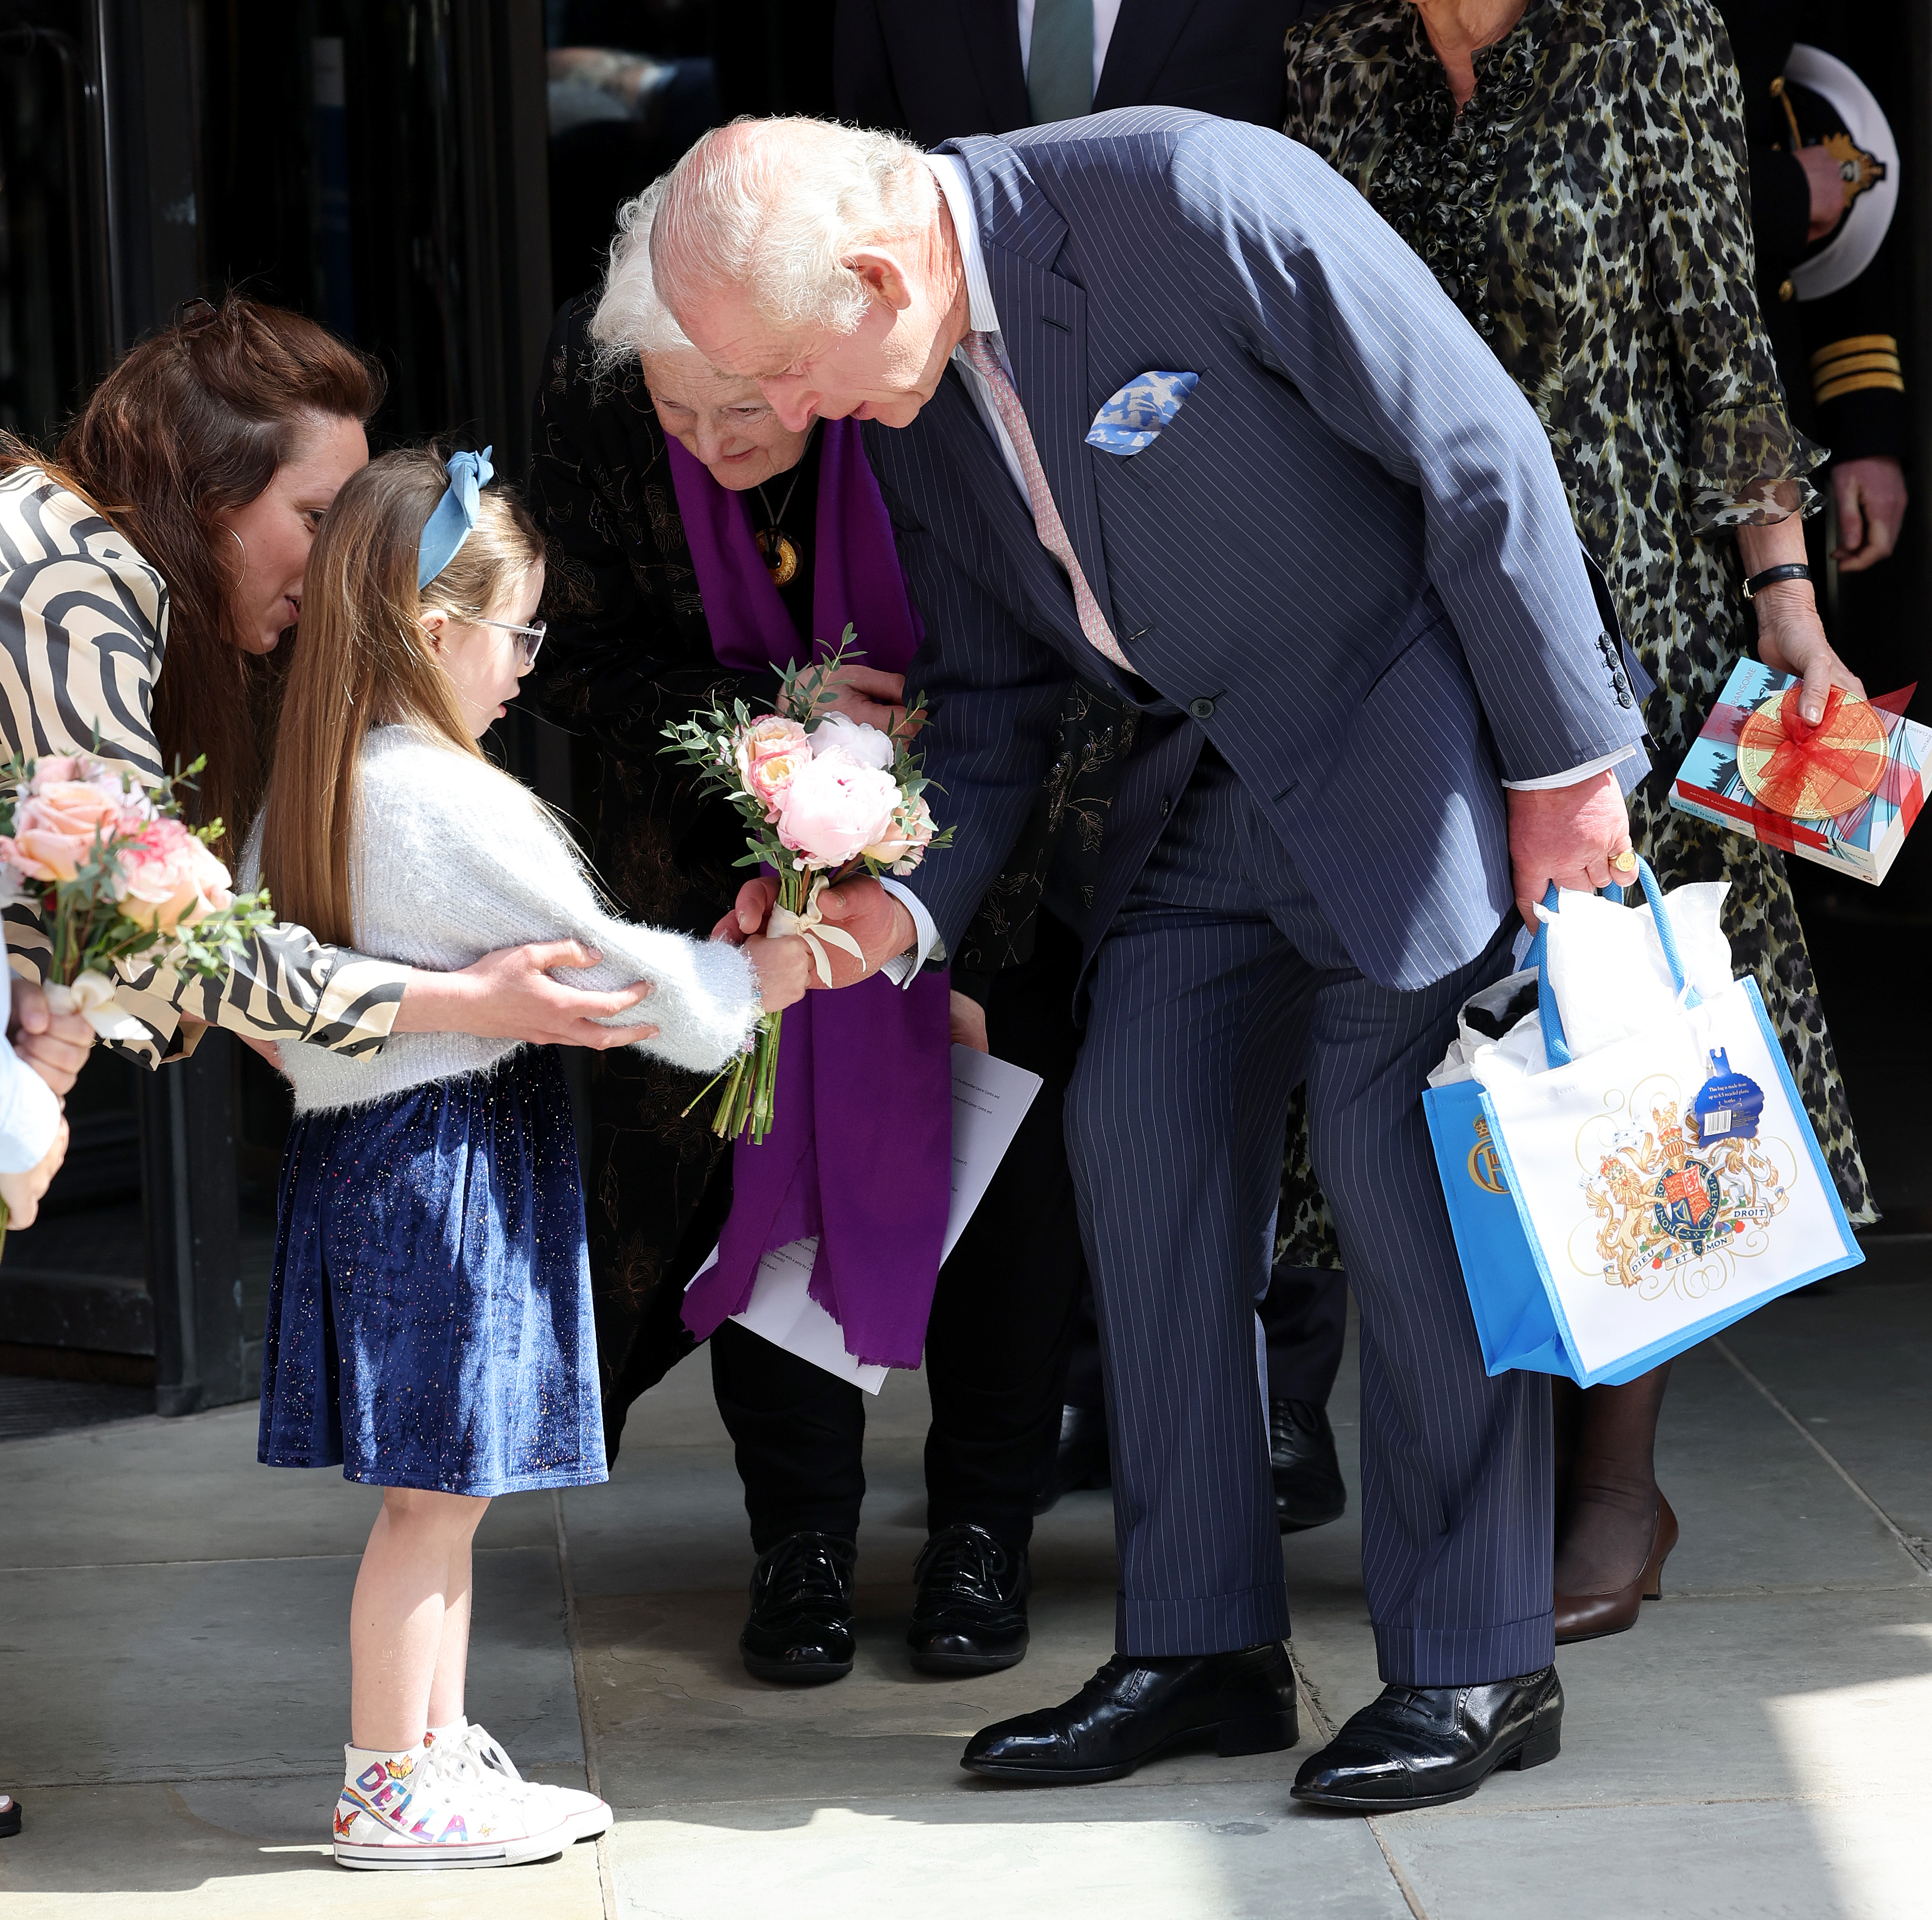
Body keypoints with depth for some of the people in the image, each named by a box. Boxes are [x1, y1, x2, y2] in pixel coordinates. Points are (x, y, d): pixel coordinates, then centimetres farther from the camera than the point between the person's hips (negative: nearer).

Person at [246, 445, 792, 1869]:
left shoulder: (305, 791, 8)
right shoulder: (452, 801, -19)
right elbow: (600, 960, -15)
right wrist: (746, 981, -2)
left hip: (352, 1145, 9)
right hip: (448, 1157, -9)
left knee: (440, 1494, 16)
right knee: (433, 1494, -1)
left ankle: (441, 1755, 23)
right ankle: (389, 1793, 6)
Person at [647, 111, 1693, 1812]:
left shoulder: (1193, 196, -26)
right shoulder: (910, 401, -1)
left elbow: (1482, 457, -21)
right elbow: (992, 690, 9)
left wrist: (1563, 762, -18)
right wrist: (905, 899, -7)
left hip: (1420, 745, -8)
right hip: (1211, 775, 8)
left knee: (1403, 1165, -8)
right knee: (1140, 1142, 3)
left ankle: (1479, 1668, 4)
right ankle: (1200, 1648, 12)